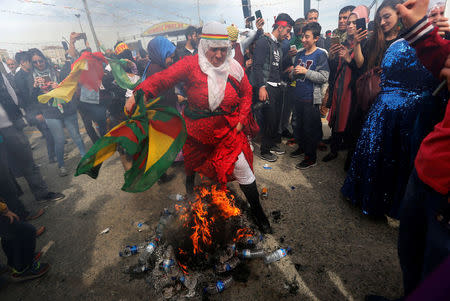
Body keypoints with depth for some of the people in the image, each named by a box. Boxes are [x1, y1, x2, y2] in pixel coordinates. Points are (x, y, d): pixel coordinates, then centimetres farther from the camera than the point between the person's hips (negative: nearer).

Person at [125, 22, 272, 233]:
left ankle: (257, 210, 18)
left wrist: (241, 119, -3)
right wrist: (139, 94, -35)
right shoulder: (191, 64, -13)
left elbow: (246, 92, 8)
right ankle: (190, 180, 58)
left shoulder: (235, 68, -4)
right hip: (196, 131, 0)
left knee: (241, 167, -3)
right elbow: (162, 79, -19)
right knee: (192, 161, 20)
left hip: (227, 130, 1)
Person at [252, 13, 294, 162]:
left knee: (277, 117, 12)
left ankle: (272, 143, 29)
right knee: (269, 118, -6)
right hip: (267, 87, -8)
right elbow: (257, 66, -16)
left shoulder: (278, 45, 21)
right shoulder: (264, 42, -6)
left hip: (277, 87, 8)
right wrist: (261, 87, -22)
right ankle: (264, 150, 8)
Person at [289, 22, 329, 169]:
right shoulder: (300, 54, 11)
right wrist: (294, 72, -3)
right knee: (299, 125, 15)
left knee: (310, 129, 2)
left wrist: (305, 71, -17)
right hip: (298, 96, 6)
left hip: (311, 99, -6)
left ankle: (311, 158, 15)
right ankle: (301, 147, 34)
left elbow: (324, 77, -14)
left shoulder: (321, 55, -7)